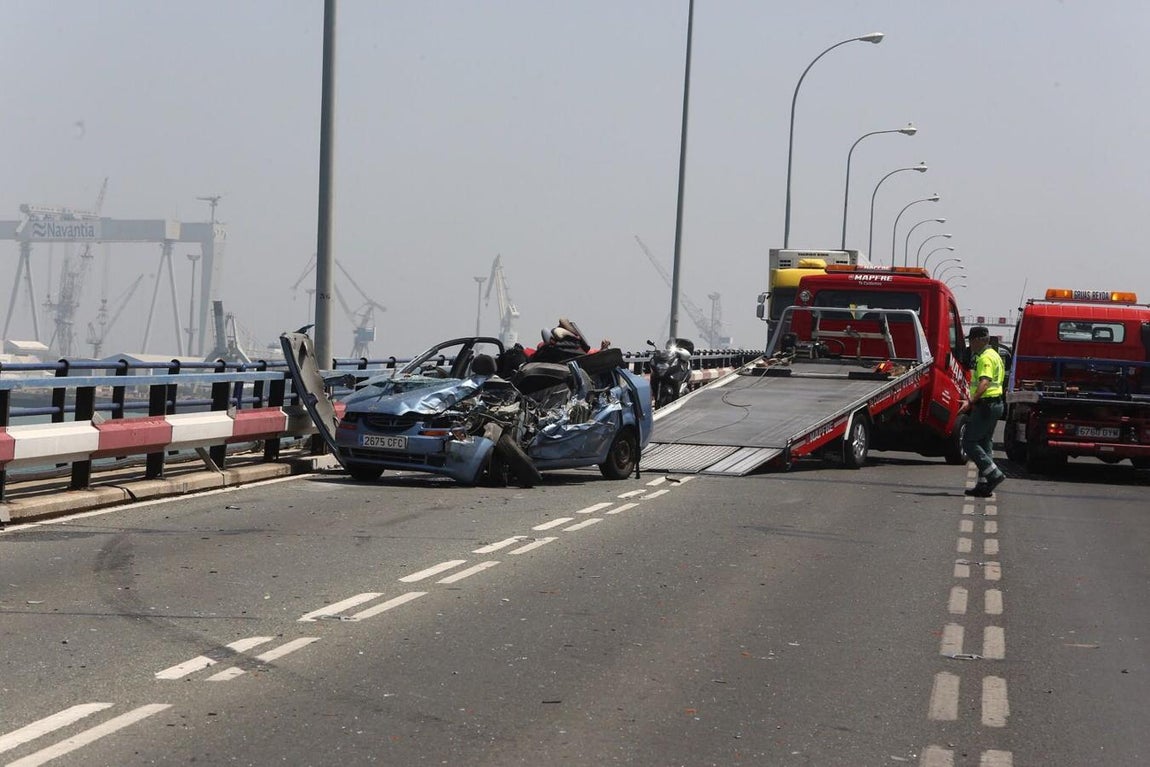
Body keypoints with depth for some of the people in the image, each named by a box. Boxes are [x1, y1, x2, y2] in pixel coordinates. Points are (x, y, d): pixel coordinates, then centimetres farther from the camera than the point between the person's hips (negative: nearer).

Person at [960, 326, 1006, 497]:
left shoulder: (985, 358, -14)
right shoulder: (994, 355, 20)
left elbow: (984, 382, -27)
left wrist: (971, 401, -36)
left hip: (985, 404, -11)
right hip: (995, 404, 11)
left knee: (969, 442, -9)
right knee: (985, 444, 12)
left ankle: (994, 474, -15)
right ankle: (983, 484, 11)